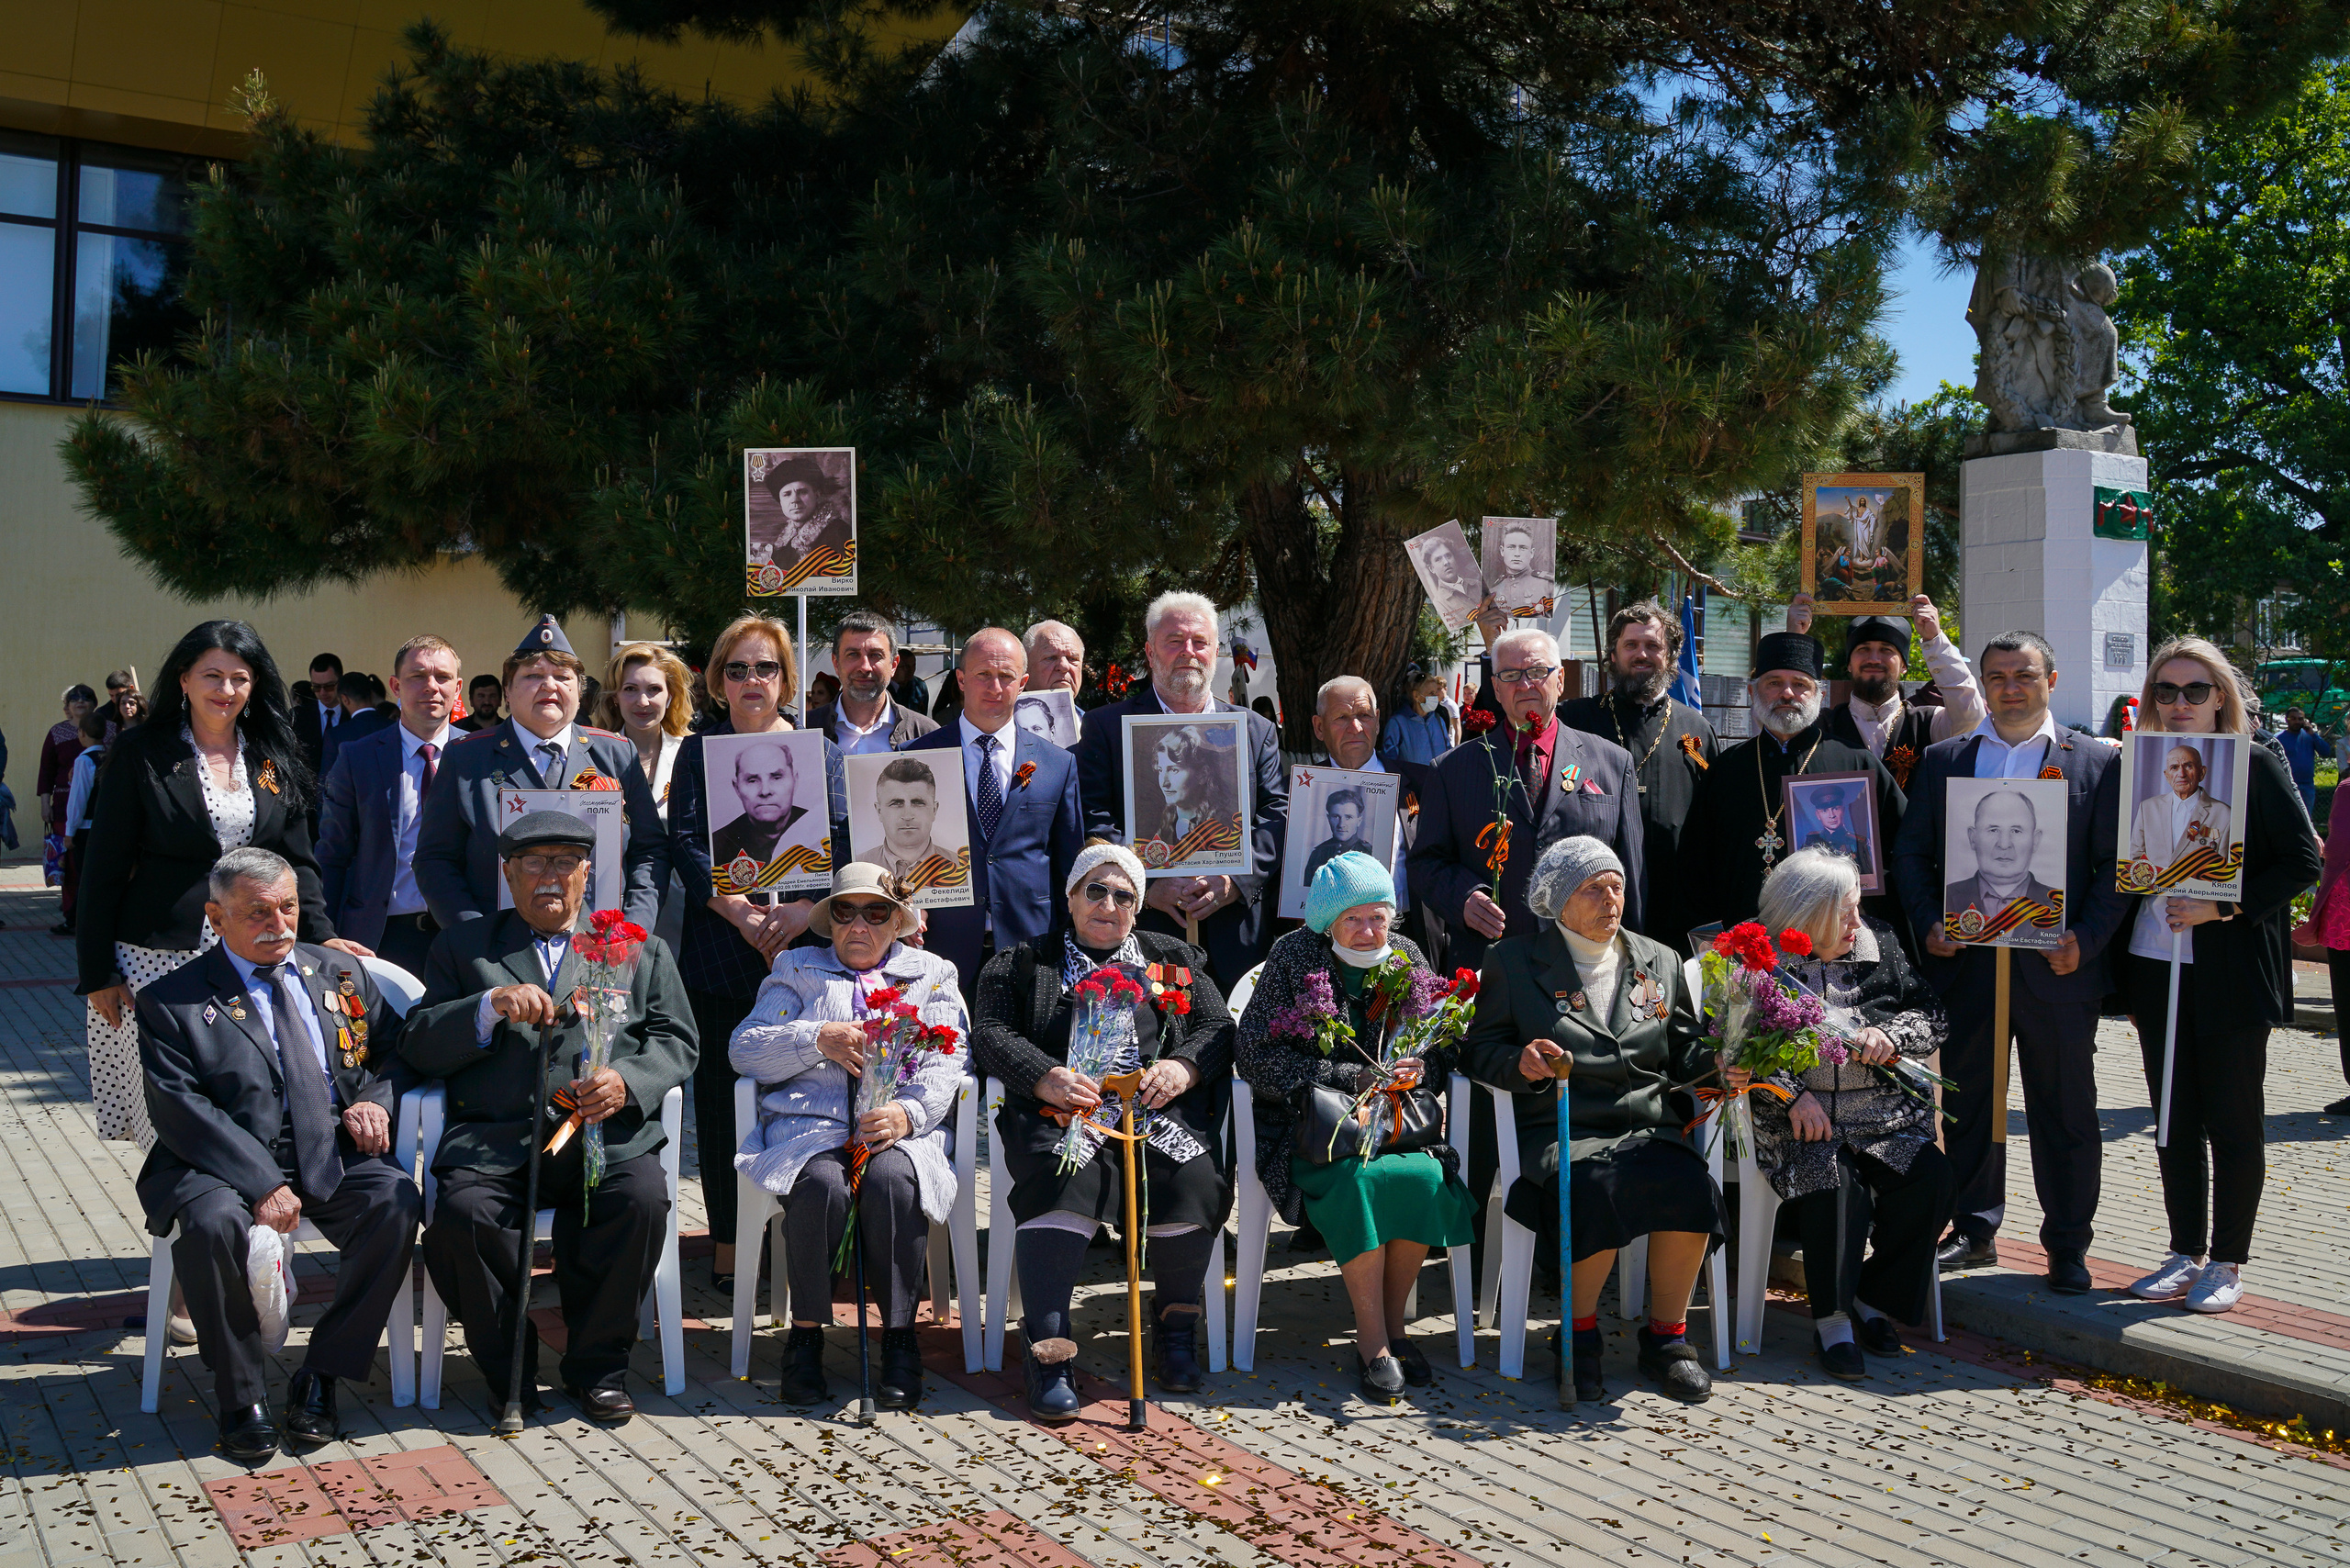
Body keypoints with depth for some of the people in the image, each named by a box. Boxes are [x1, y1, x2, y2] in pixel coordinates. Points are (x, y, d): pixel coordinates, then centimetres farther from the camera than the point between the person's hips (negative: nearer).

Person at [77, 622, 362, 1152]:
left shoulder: (275, 760, 9)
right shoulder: (141, 753, 0)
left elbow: (296, 862, 10)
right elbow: (104, 868, 0)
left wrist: (320, 934, -6)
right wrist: (98, 970, -3)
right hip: (158, 962, -3)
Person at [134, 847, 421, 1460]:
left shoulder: (341, 972, 16)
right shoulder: (171, 1002, 2)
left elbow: (396, 1048, 19)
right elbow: (180, 1111, -9)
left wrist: (376, 1101, -6)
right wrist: (263, 1183, -21)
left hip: (336, 1157, 3)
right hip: (225, 1166, -2)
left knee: (396, 1202, -27)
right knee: (212, 1223, -34)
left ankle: (320, 1377, -11)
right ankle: (242, 1395, -11)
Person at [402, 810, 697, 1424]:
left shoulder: (640, 950, 21)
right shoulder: (462, 948, 19)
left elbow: (676, 1041, 12)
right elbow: (417, 1046, 9)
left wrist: (627, 1080, -9)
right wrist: (492, 1005, -8)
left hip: (606, 1132, 0)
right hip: (494, 1139, 0)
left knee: (642, 1199, -30)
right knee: (461, 1214, -30)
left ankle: (597, 1366, -8)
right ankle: (510, 1370, -7)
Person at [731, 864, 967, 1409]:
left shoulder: (933, 974, 21)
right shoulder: (798, 969, 22)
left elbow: (946, 1063, 6)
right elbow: (744, 1050, 10)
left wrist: (908, 1112, -15)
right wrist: (818, 1039, -7)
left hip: (901, 1127, 0)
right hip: (809, 1124, 0)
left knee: (892, 1179, -35)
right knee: (822, 1184, -34)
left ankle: (899, 1337, -21)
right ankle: (806, 1334, -16)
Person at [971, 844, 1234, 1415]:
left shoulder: (1175, 958, 26)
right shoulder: (1022, 963, 21)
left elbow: (1219, 1028, 15)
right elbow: (989, 1033, 7)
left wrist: (1184, 1066, -8)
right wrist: (1043, 1077, -12)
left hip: (1157, 1106, 2)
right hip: (1063, 1107, -1)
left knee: (1195, 1177, -28)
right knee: (1063, 1177, -34)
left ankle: (1175, 1328, -5)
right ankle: (1049, 1354, -30)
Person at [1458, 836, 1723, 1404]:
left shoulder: (1659, 961, 20)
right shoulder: (1513, 961, 10)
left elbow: (1686, 1054, 20)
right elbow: (1480, 1049, 7)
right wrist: (1520, 1062, -14)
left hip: (1648, 1130, 3)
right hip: (1559, 1132, -3)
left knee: (1690, 1187, -29)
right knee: (1596, 1190, -35)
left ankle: (1667, 1336, -6)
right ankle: (1581, 1336, -9)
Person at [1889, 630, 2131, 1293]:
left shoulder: (2097, 761, 4)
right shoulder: (1942, 759, 10)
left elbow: (2115, 865, 0)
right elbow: (1910, 852, 8)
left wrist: (2086, 939, -12)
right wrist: (1928, 924, -5)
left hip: (2056, 966, -2)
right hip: (1964, 963, 2)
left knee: (2065, 1110, 6)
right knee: (1966, 1105, 11)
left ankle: (2067, 1245, 19)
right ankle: (1974, 1230, 25)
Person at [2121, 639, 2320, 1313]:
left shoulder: (2258, 767, -5)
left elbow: (2304, 862, -8)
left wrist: (2224, 907, -17)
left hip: (2231, 973, -4)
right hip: (2155, 967, 5)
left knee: (2233, 1123, 3)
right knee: (2174, 1120, 11)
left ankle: (2227, 1262, 14)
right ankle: (2186, 1252, 21)